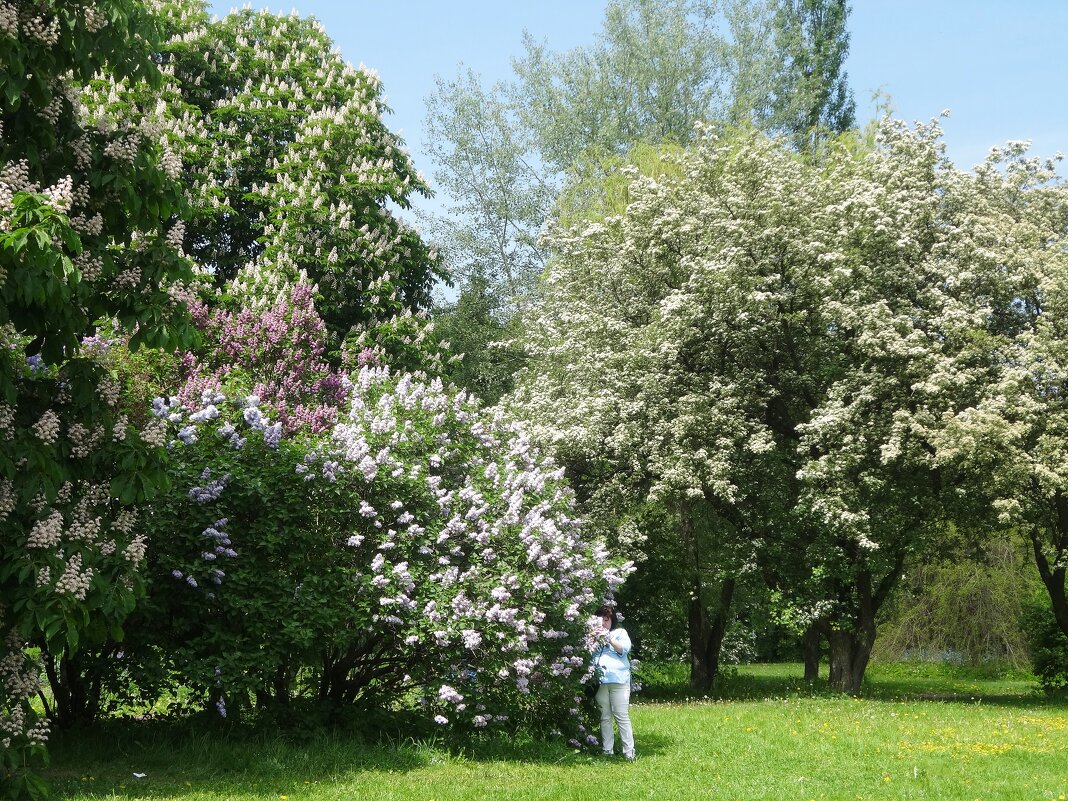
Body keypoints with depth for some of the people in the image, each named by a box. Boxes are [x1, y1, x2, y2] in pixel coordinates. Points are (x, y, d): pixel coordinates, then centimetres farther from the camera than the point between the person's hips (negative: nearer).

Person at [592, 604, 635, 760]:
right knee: (605, 717, 3)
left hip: (618, 680, -3)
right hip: (600, 680, 3)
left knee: (622, 716, -7)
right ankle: (607, 750, 7)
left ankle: (629, 751, -8)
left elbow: (624, 648, -4)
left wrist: (609, 639, -17)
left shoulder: (620, 632, 12)